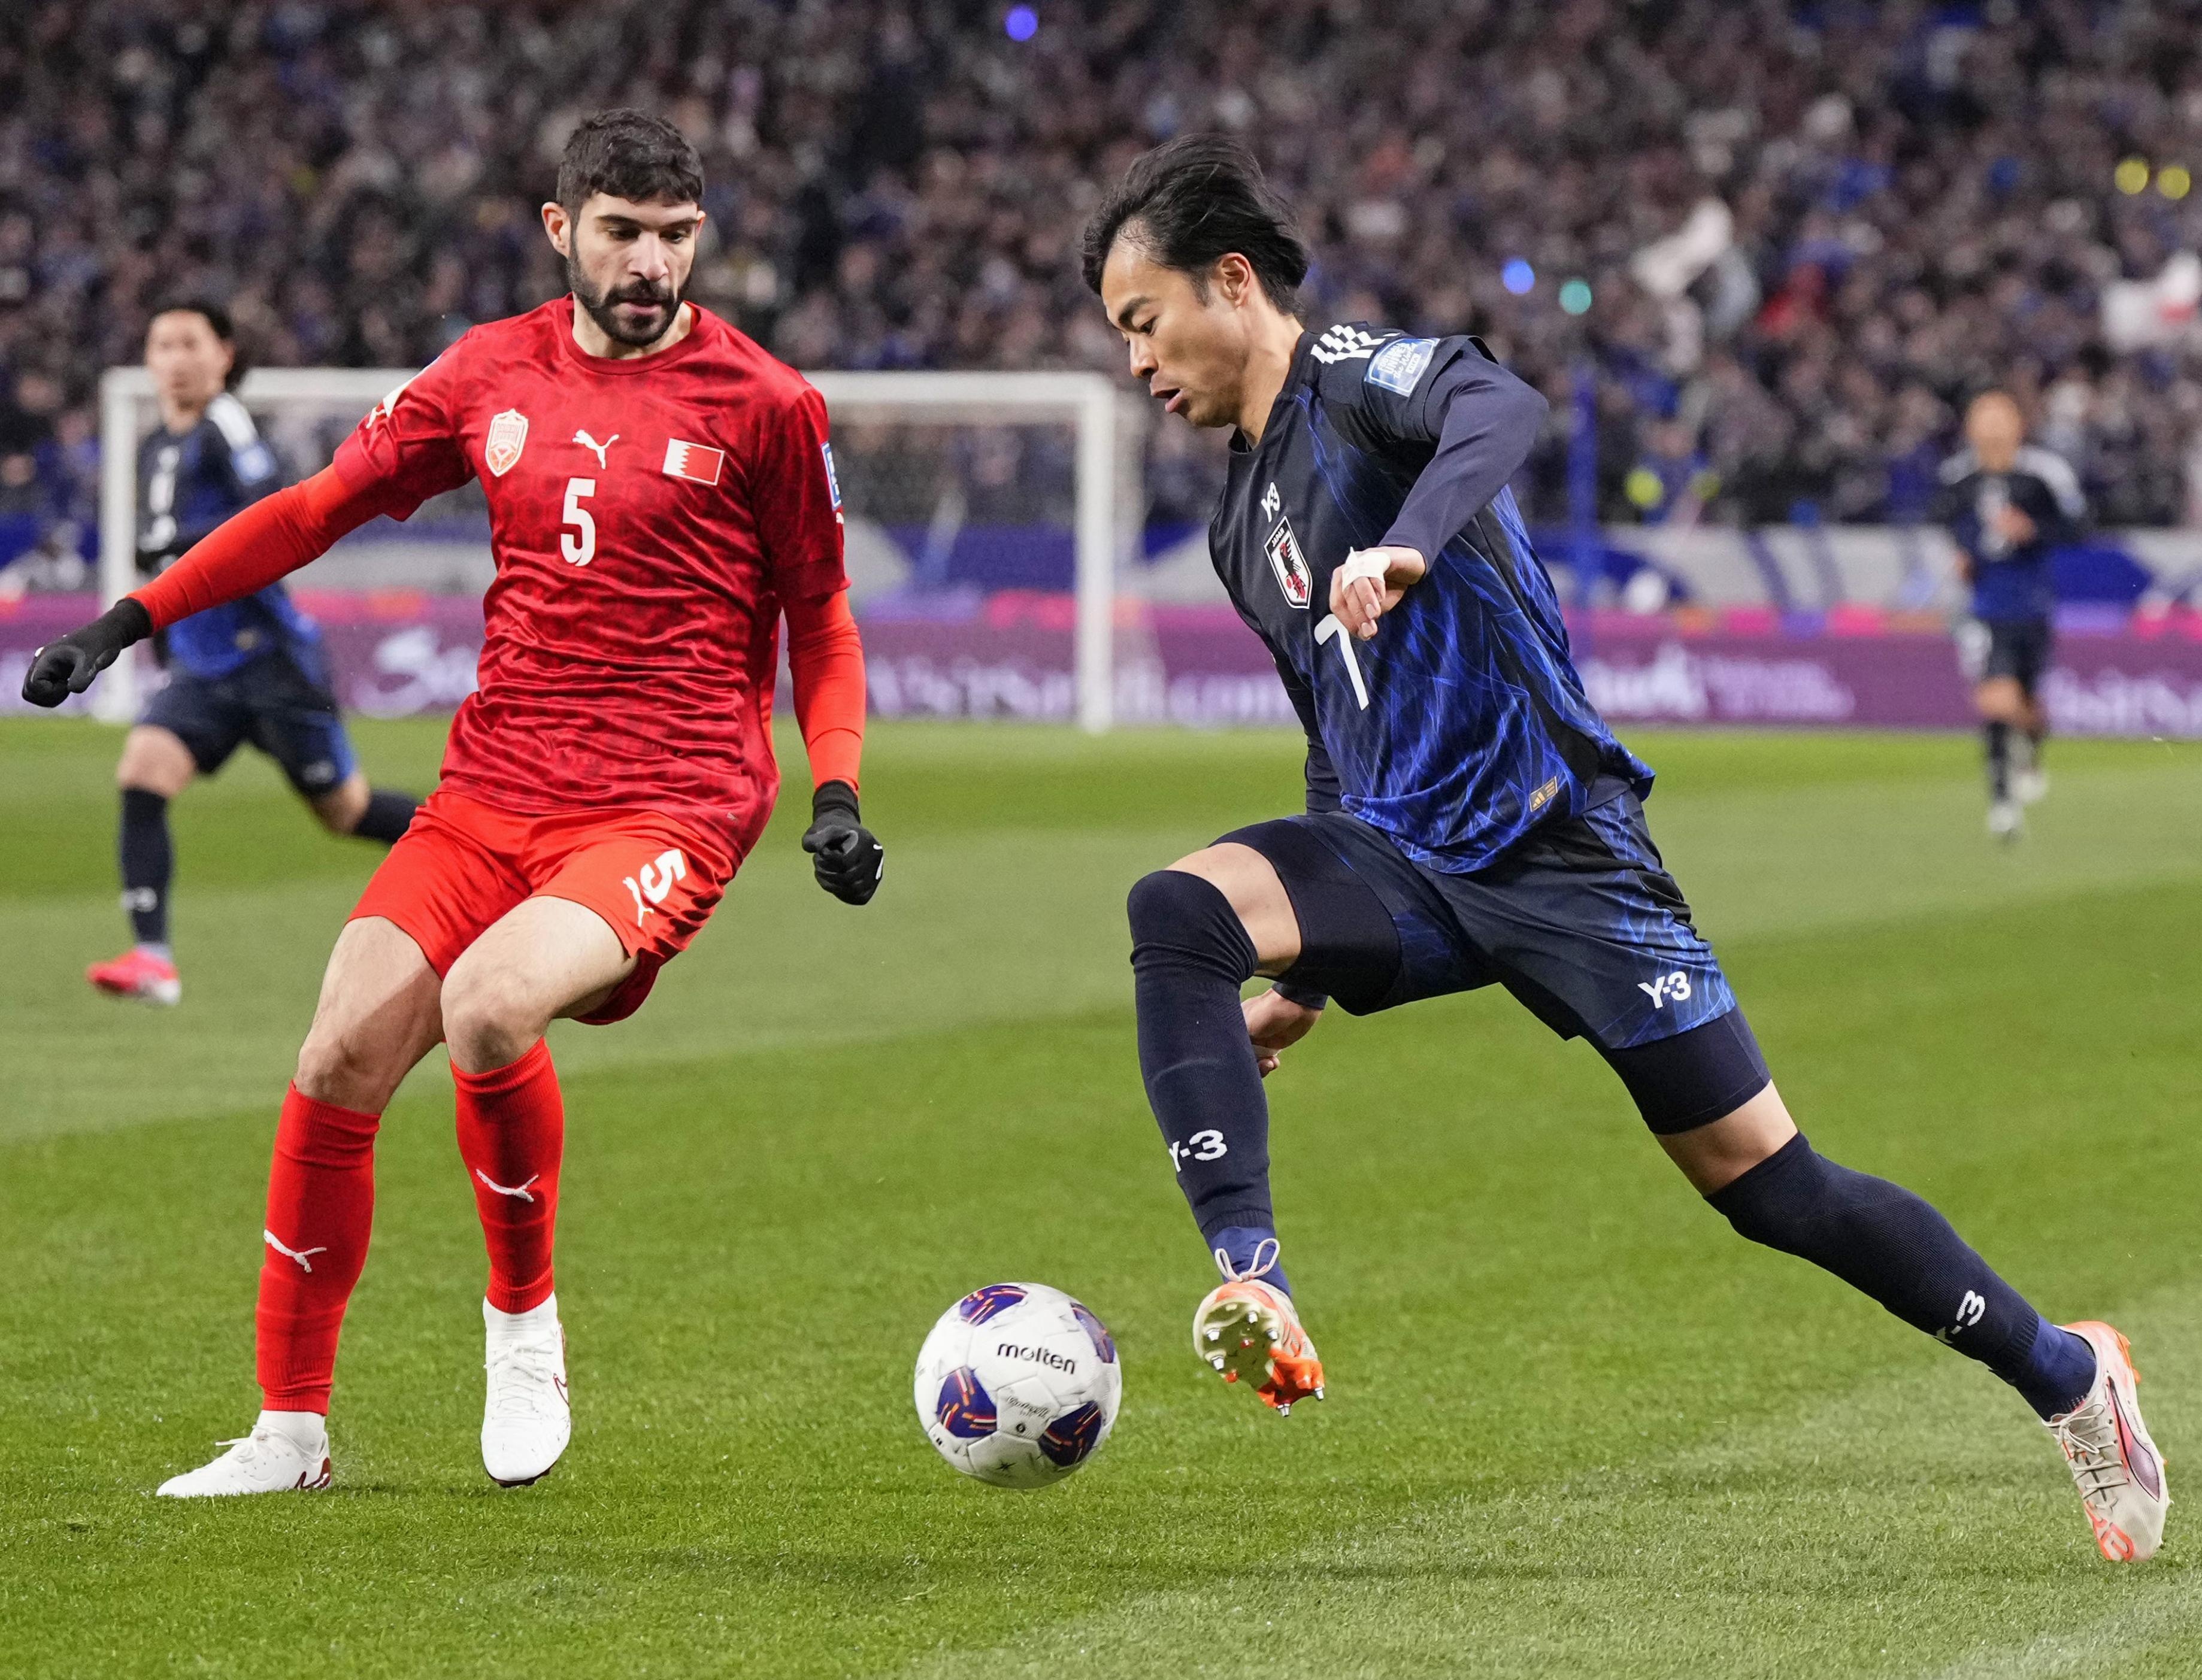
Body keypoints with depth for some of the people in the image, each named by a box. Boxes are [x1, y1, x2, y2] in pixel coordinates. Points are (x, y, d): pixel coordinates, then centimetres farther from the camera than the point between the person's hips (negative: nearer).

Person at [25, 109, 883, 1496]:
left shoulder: (762, 403, -2)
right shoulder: (494, 373, 9)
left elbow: (820, 616, 6)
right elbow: (325, 505, 17)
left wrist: (837, 795, -8)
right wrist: (136, 616, 14)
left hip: (669, 809, -4)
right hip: (493, 790, 5)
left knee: (486, 1007, -30)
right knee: (339, 1067, -8)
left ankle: (524, 1317, -4)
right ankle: (293, 1430, 6)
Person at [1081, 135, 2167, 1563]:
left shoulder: (1352, 375, -5)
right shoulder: (1246, 521, 20)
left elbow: (1505, 407, -29)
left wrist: (1408, 545, -47)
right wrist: (1305, 971, 27)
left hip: (1552, 844, -7)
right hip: (1402, 859, 7)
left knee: (1764, 1181, -5)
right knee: (1179, 914, -22)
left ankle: (2066, 1375, 13)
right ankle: (1252, 1287, -34)